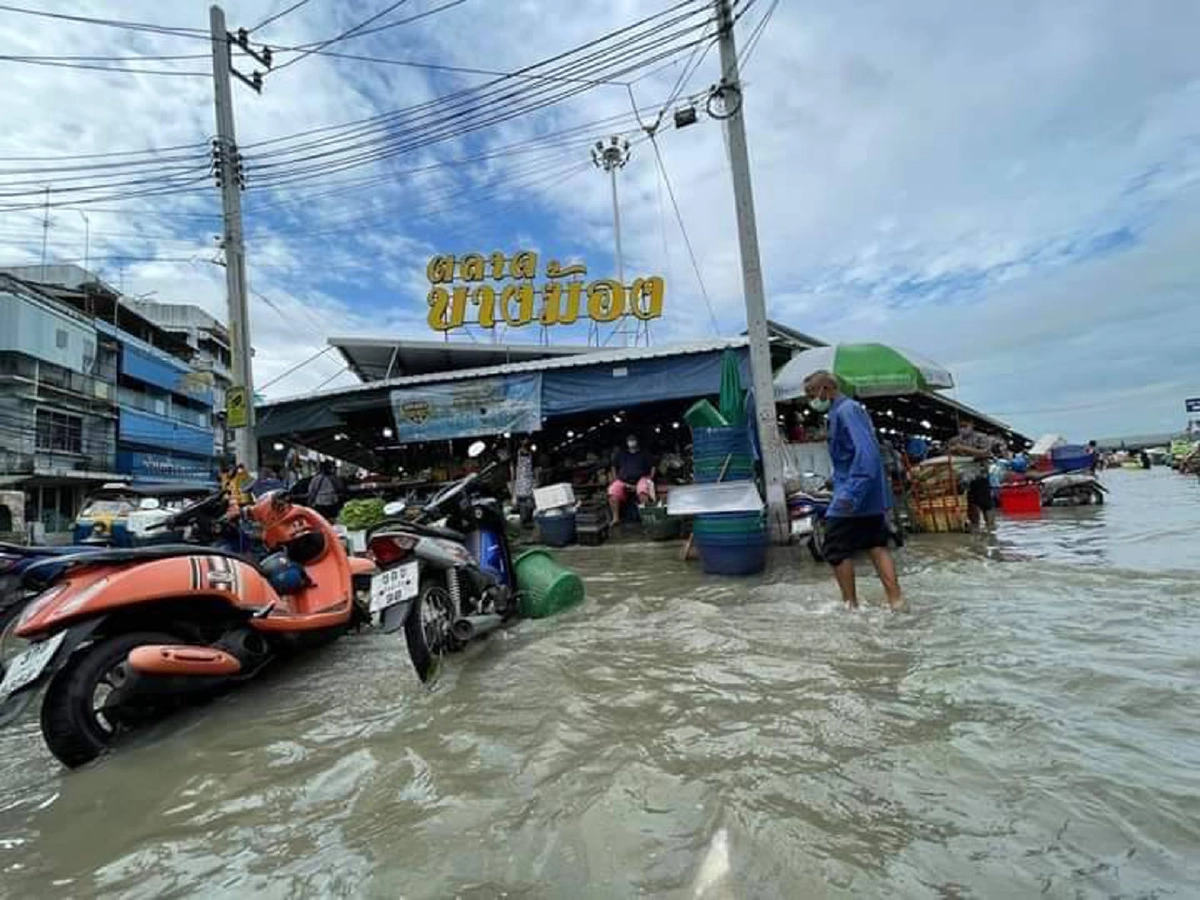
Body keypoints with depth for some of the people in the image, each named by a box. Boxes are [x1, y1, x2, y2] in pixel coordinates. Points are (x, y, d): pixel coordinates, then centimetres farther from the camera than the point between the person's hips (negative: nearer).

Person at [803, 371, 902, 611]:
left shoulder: (845, 411, -16)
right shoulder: (850, 409, 14)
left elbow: (866, 453, -27)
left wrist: (850, 493, -31)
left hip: (854, 497, -10)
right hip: (872, 495, 10)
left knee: (836, 551, 3)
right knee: (877, 546, 14)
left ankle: (851, 604, 12)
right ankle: (896, 600, 15)